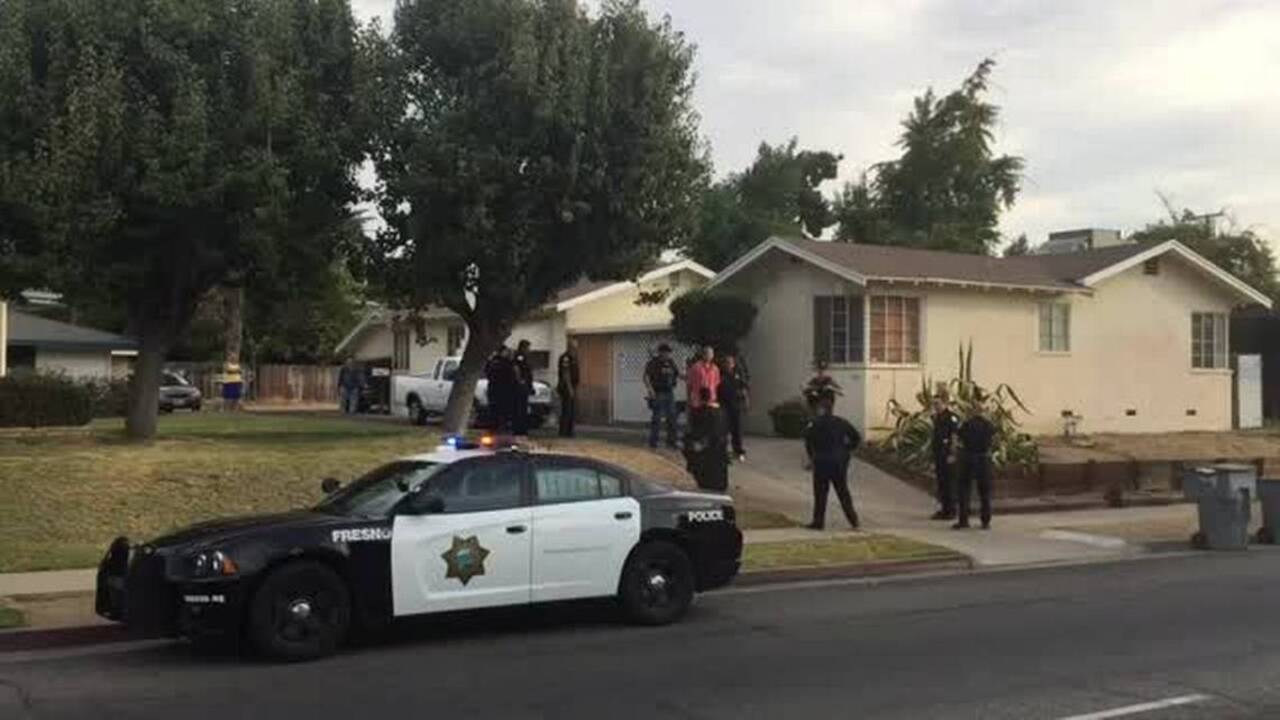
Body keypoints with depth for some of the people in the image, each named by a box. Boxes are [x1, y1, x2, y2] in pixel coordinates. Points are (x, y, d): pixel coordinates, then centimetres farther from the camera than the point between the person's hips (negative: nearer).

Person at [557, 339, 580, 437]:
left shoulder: (573, 358, 17)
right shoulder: (565, 357, -13)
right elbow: (566, 374, -19)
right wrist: (570, 388, -22)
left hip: (572, 388, 10)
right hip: (566, 388, -10)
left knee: (573, 412, 10)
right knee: (567, 411, -8)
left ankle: (569, 432, 15)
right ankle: (563, 433, -5)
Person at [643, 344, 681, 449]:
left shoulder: (671, 362, 12)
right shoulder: (653, 362, -6)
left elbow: (678, 374, 24)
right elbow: (646, 376, -15)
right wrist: (650, 389, -25)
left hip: (669, 393, 6)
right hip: (658, 394, -6)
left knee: (672, 418, 7)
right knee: (656, 419, -6)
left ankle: (671, 442, 16)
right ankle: (653, 443, 0)